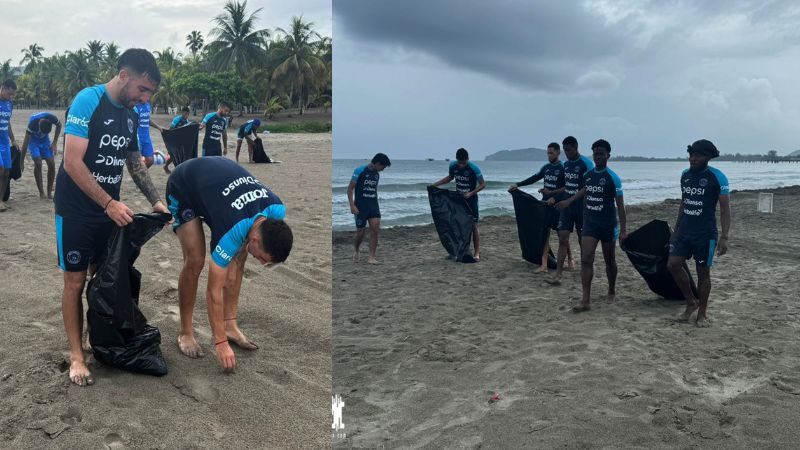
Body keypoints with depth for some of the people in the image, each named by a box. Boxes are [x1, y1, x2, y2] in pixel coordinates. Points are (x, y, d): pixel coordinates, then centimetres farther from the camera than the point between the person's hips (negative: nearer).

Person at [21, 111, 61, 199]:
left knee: (51, 164, -10)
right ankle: (41, 193, -13)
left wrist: (54, 143, -9)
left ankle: (49, 192, 1)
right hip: (33, 141, -3)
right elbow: (25, 143, -31)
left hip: (45, 141, 3)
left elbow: (59, 125, -4)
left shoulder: (51, 118, -30)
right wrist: (21, 162, -28)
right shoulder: (32, 123, -37)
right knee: (38, 163, -20)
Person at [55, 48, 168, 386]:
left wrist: (156, 201, 6)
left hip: (110, 210, 6)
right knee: (75, 281, 2)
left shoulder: (131, 115, 5)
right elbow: (72, 162, -22)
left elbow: (135, 163, 15)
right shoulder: (88, 100, -17)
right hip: (76, 211, -6)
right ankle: (76, 355, 13)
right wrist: (109, 203, -24)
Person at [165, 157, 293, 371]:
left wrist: (236, 259, -5)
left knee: (238, 258, -5)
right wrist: (221, 343, -26)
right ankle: (186, 333, 2)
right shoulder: (232, 231, -39)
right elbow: (213, 292, -30)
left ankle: (230, 325, 5)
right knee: (195, 262, -16)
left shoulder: (277, 210, -24)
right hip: (182, 187, -6)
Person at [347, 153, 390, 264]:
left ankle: (371, 257, -5)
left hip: (373, 206, 5)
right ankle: (356, 251, 30)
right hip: (360, 207, -5)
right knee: (361, 232, 2)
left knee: (375, 230, -8)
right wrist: (352, 205, -15)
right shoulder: (359, 171, -9)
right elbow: (350, 188, -8)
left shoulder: (377, 174, 10)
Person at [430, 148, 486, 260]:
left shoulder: (473, 168, -21)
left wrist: (471, 193, -26)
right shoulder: (453, 166, -8)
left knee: (473, 226, -6)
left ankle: (477, 253, 0)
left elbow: (483, 184, -14)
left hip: (471, 200, -5)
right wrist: (434, 184, 5)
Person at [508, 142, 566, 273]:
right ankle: (544, 265, -2)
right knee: (544, 233, -1)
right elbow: (534, 178, 15)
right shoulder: (546, 167, 11)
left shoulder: (563, 168, -9)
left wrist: (553, 194, -23)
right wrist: (518, 184, 9)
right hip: (545, 204, 6)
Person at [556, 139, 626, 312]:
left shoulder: (612, 177, -10)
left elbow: (620, 205, -9)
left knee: (609, 260, 13)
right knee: (586, 260, -8)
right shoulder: (587, 175, 3)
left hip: (608, 225, -3)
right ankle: (586, 301, -10)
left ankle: (612, 291, 35)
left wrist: (622, 230, -13)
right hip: (590, 224, 3)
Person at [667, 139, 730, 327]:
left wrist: (724, 237, -17)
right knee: (673, 265, -4)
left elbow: (725, 209, -10)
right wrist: (675, 230, 18)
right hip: (684, 232, 6)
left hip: (705, 234, -5)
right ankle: (691, 302, 16)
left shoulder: (717, 177, -10)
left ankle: (701, 314, 17)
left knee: (703, 273, 3)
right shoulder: (685, 175, 8)